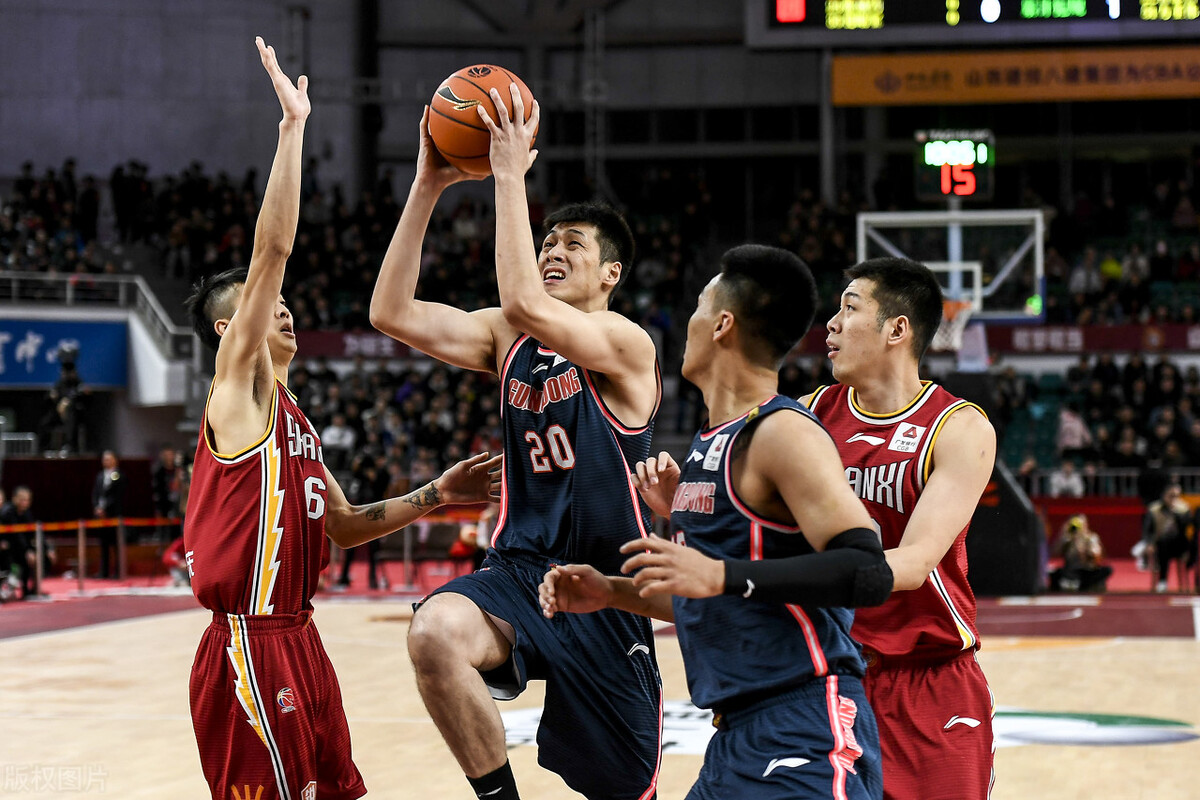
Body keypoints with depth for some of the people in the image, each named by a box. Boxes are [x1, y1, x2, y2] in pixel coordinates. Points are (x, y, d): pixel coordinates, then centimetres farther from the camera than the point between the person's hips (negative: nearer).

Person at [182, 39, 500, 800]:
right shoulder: (240, 388, -6)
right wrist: (293, 125, -18)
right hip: (251, 646, -9)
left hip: (297, 638, 9)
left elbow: (343, 526, 23)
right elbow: (272, 250, -17)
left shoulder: (293, 418, 18)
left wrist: (433, 496, 11)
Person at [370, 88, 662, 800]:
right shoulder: (507, 338, 8)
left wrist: (511, 173, -26)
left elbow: (526, 306, -29)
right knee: (435, 632, -31)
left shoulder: (626, 344, -11)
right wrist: (428, 187, -10)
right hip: (519, 568, 4)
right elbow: (393, 313, -5)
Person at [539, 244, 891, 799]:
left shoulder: (783, 432, -12)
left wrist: (723, 576, -29)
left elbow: (869, 574, -24)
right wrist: (613, 593, 16)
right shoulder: (711, 445, 17)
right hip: (738, 739, 9)